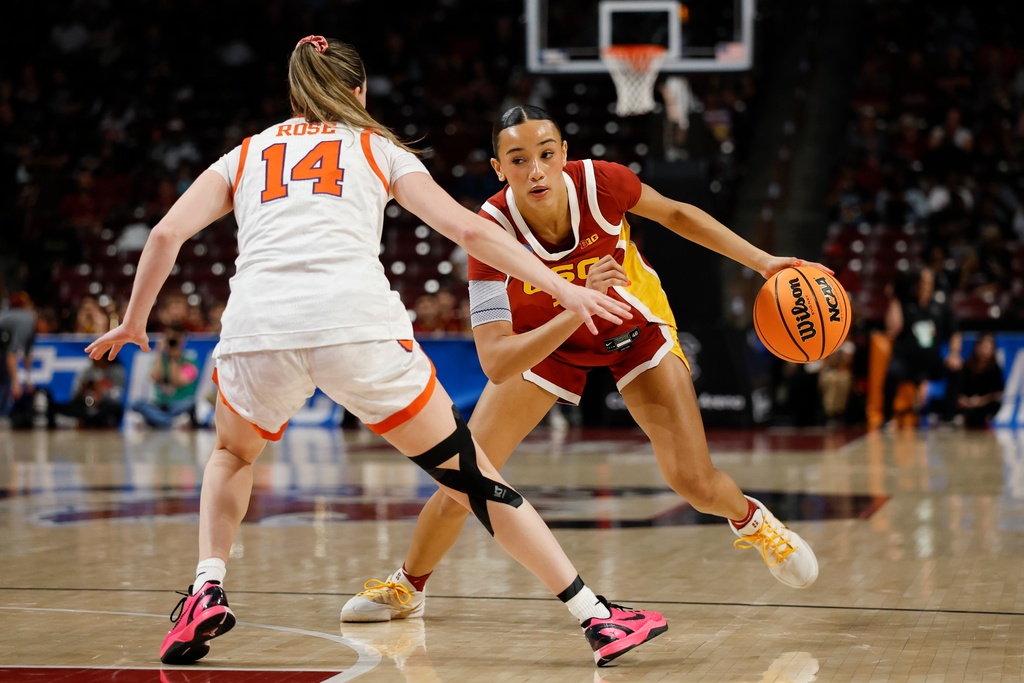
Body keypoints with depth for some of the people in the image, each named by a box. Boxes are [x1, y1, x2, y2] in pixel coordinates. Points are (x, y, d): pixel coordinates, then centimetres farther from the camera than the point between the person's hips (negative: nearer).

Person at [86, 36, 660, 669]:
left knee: (232, 455, 34)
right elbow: (465, 227, 13)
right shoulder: (377, 148, 25)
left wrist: (134, 321, 30)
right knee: (471, 476, 10)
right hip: (359, 325, -1)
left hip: (257, 331, 2)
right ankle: (598, 618, 6)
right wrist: (564, 290, 13)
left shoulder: (245, 154, 29)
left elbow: (167, 232, 16)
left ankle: (207, 592, 14)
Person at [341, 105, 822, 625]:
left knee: (695, 483, -10)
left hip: (636, 328, 1)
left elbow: (675, 214, -8)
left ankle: (751, 520, 27)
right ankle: (407, 587, 18)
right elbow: (495, 363, -42)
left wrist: (761, 261, -10)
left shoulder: (599, 182, -32)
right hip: (544, 340, 0)